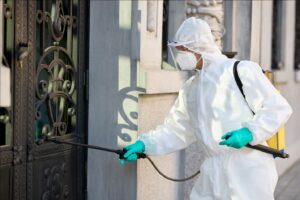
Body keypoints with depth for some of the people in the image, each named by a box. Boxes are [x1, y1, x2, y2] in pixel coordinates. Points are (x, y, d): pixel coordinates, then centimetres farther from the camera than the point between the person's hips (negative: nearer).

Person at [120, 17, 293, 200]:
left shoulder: (242, 71, -7)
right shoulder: (190, 88, 14)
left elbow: (279, 108, -8)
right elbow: (176, 132, 17)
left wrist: (250, 132, -21)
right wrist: (143, 145, 6)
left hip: (250, 172, -6)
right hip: (213, 174, 6)